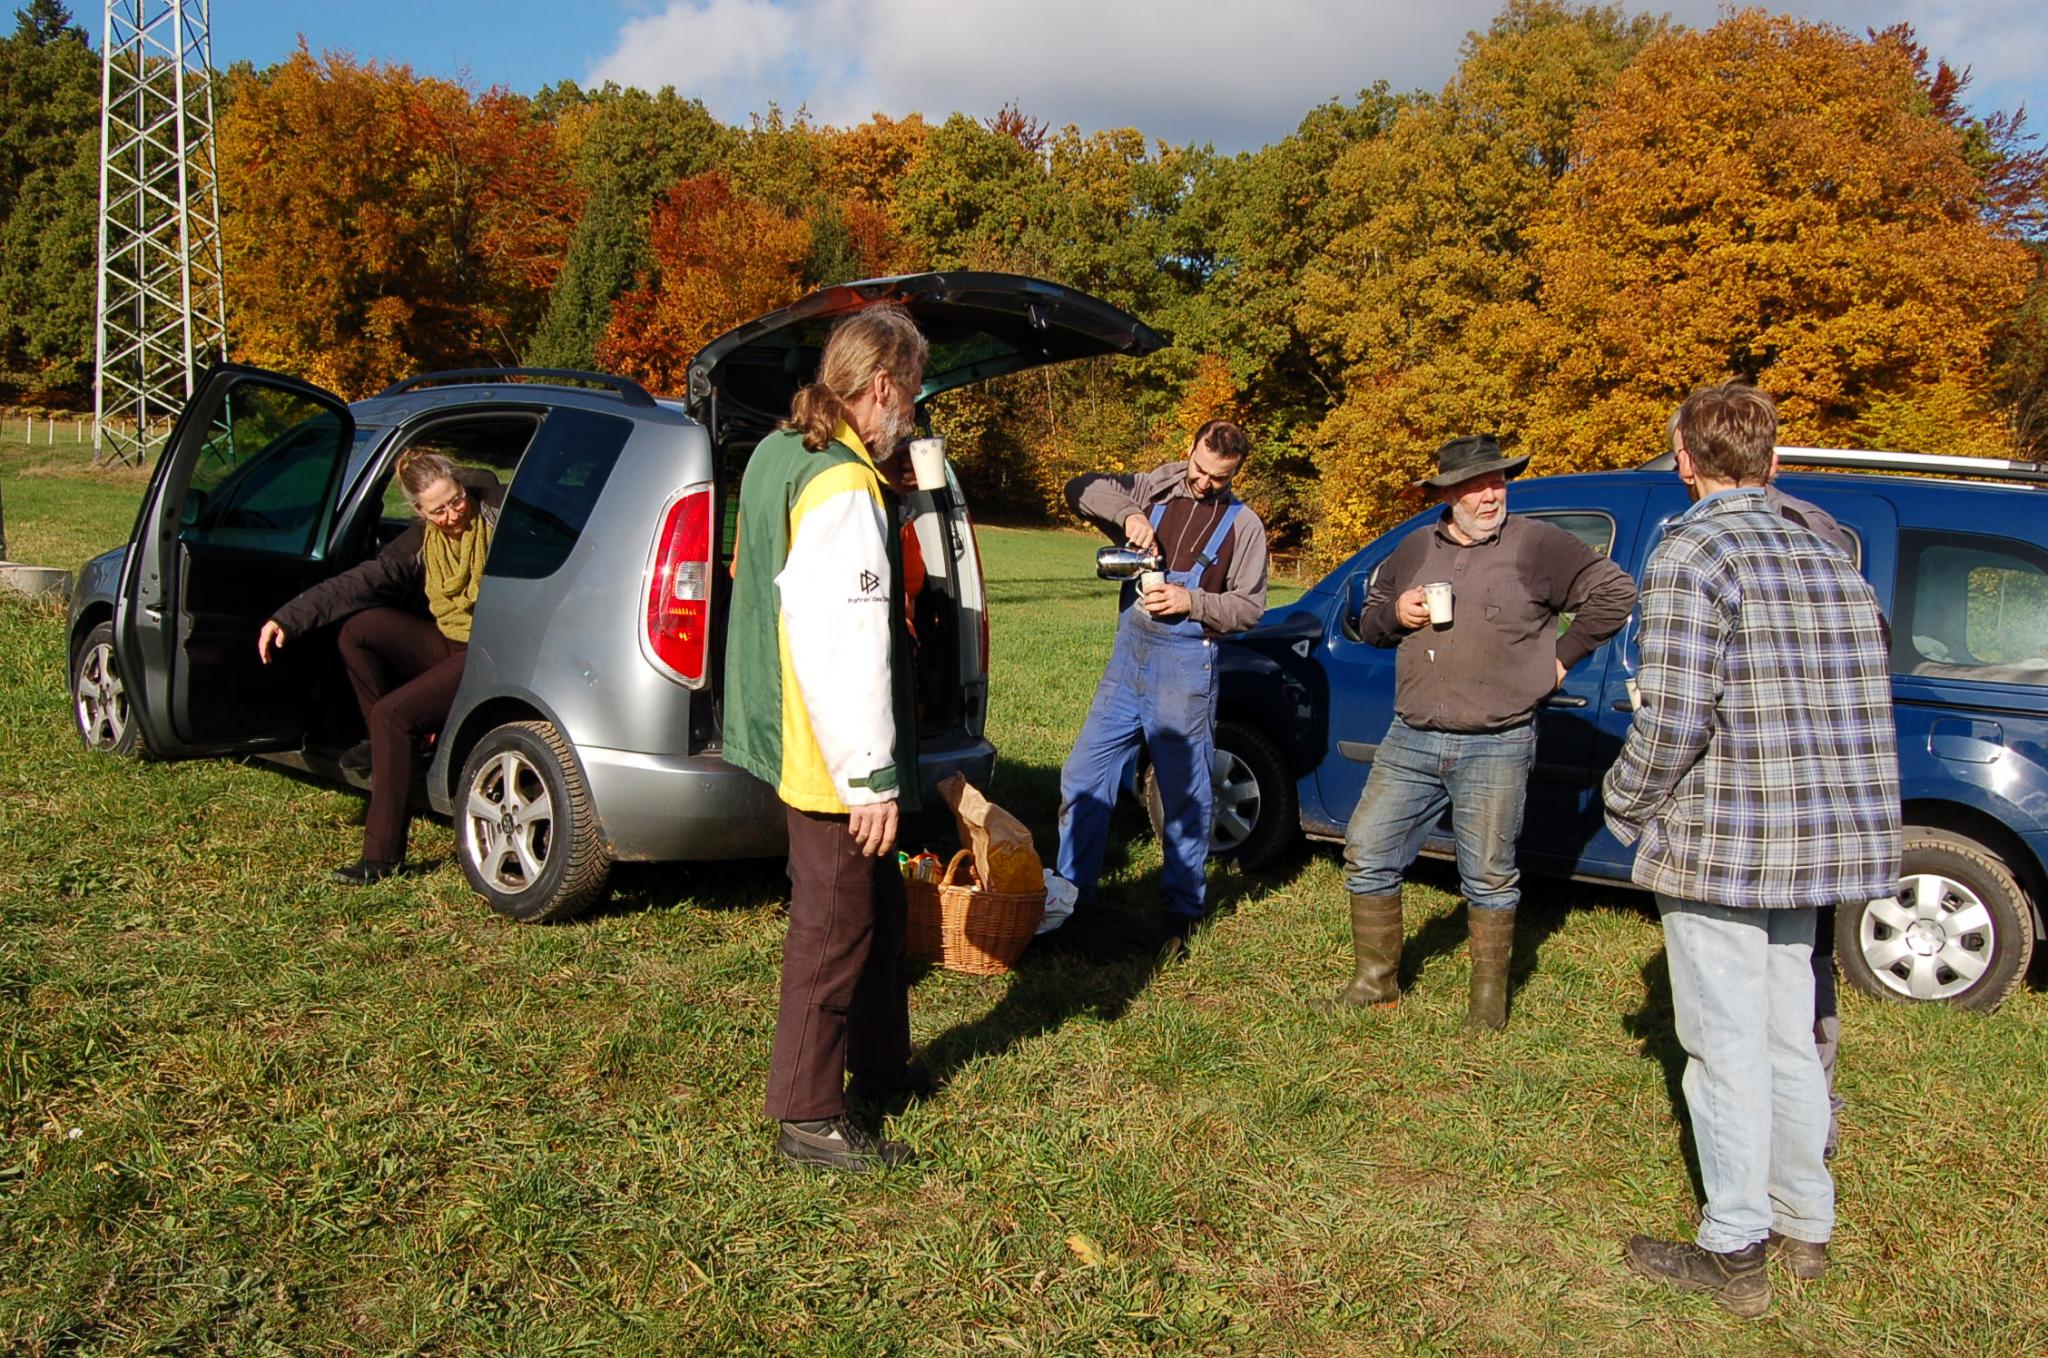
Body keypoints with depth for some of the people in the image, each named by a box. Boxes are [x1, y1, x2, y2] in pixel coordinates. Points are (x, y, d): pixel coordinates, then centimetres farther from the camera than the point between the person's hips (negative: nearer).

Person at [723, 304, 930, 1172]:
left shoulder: (776, 455, 10)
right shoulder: (844, 485, -22)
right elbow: (846, 647, -26)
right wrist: (873, 776, -21)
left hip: (788, 734, 10)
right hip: (830, 756, -10)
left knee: (876, 902, 22)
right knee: (835, 924, 2)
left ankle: (879, 1061, 37)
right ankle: (809, 1116, 14)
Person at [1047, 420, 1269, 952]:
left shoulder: (1243, 525, 3)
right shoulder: (1153, 490, 8)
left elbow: (1249, 607, 1)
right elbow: (1081, 489, -1)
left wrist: (1191, 601, -14)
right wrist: (1128, 514, -17)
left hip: (1186, 663, -3)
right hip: (1130, 651, 3)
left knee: (1185, 793, 4)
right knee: (1083, 774, 5)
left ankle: (1181, 908, 18)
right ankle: (1072, 890, 18)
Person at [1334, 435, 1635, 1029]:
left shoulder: (1537, 545, -3)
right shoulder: (1415, 550, 11)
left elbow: (1615, 592, -2)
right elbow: (1369, 621, 21)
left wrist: (1564, 654, -1)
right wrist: (1394, 614, -1)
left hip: (1496, 746, -4)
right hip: (1411, 740, 5)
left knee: (1489, 878, 4)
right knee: (1367, 855, 5)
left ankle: (1489, 997, 20)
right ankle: (1376, 978, 21)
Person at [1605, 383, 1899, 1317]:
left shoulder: (1692, 556, -13)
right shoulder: (1827, 557, 11)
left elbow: (1673, 717, -19)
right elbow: (1859, 706, 11)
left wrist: (1625, 805, -4)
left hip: (1716, 846, -7)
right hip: (1814, 841, 8)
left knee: (1727, 1048, 2)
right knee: (1788, 1037, 19)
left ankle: (1734, 1253, 13)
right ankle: (1804, 1225, 32)